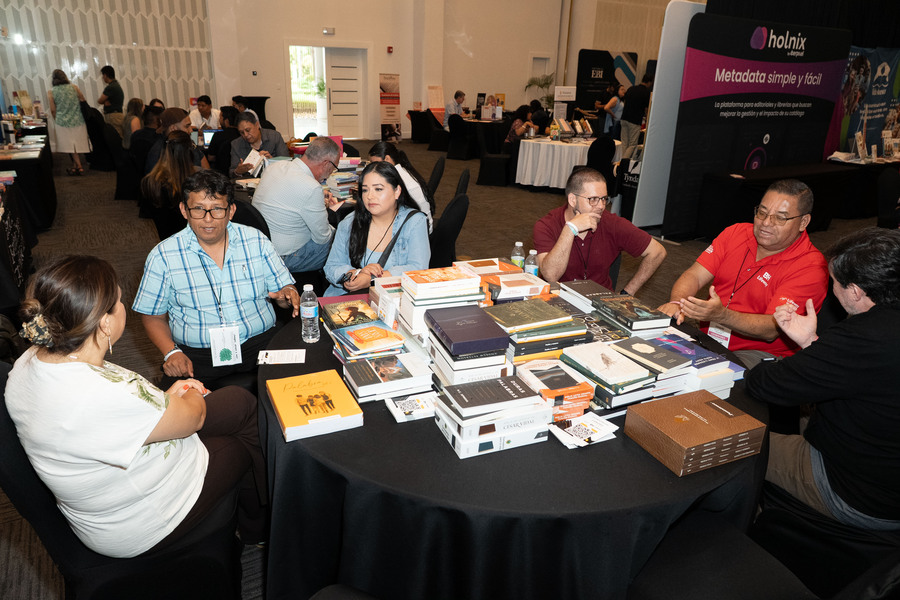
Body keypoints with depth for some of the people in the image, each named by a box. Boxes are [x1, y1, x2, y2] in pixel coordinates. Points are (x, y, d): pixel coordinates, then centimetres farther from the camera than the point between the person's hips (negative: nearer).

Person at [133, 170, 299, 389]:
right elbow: (153, 317, 9)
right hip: (196, 353, 0)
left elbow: (283, 287, 11)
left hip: (260, 343, 1)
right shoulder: (163, 256, 3)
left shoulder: (256, 241, 6)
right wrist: (171, 352, -8)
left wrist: (286, 295, -13)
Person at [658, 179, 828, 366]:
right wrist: (676, 303, -24)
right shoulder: (736, 233, 7)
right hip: (707, 340, 6)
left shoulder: (810, 268, -12)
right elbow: (694, 276, -1)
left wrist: (721, 315, -39)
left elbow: (771, 330, -21)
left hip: (760, 354, -5)